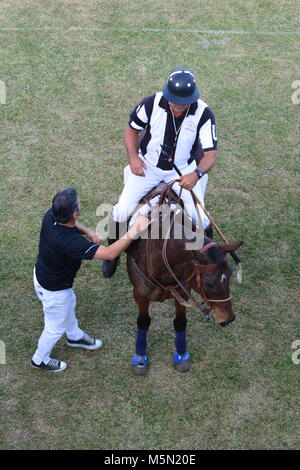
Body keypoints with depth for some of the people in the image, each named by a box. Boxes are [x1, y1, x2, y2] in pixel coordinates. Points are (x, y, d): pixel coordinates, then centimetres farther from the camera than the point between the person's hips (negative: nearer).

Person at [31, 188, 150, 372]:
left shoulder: (50, 215, -23)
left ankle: (75, 336, 64)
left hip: (42, 272, 8)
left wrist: (88, 231, -13)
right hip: (53, 290, -8)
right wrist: (134, 231, -45)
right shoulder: (70, 242, -45)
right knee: (56, 328, 21)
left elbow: (70, 222, 3)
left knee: (69, 304, 35)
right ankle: (40, 359, 49)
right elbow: (110, 253, -42)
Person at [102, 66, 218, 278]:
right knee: (122, 211, -10)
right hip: (147, 165, 1)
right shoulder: (152, 103, -17)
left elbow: (211, 153, -18)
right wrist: (133, 156, -16)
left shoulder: (204, 114, -20)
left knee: (200, 218, -12)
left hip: (183, 170, 0)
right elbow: (131, 130, 0)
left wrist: (196, 173, -38)